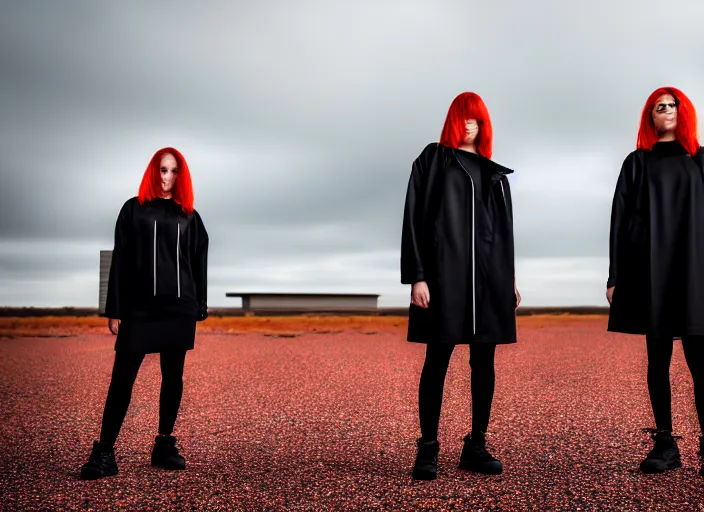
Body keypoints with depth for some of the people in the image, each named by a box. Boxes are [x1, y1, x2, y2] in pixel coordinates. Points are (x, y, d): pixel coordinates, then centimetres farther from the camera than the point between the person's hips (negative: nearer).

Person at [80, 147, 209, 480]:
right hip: (139, 308, -2)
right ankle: (104, 452, -1)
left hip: (179, 309, 2)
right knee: (122, 378, -4)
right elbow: (119, 262, 2)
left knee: (173, 377, 6)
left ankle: (165, 445, 17)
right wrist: (114, 310, -4)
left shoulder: (189, 216, 11)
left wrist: (199, 309, 5)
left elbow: (198, 265, 11)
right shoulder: (133, 210, 6)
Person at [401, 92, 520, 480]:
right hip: (445, 271, -5)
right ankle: (427, 449, 3)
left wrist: (510, 280, 15)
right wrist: (417, 276, -12)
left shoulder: (494, 172, 18)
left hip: (489, 274, 5)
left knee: (484, 362, 6)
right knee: (437, 361, -4)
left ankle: (476, 447, 15)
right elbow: (414, 218, -3)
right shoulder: (433, 159, 4)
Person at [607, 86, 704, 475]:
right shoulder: (636, 163, 13)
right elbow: (621, 219, 6)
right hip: (651, 270, 0)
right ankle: (664, 442, 6)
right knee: (657, 358, 2)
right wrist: (615, 276, -2)